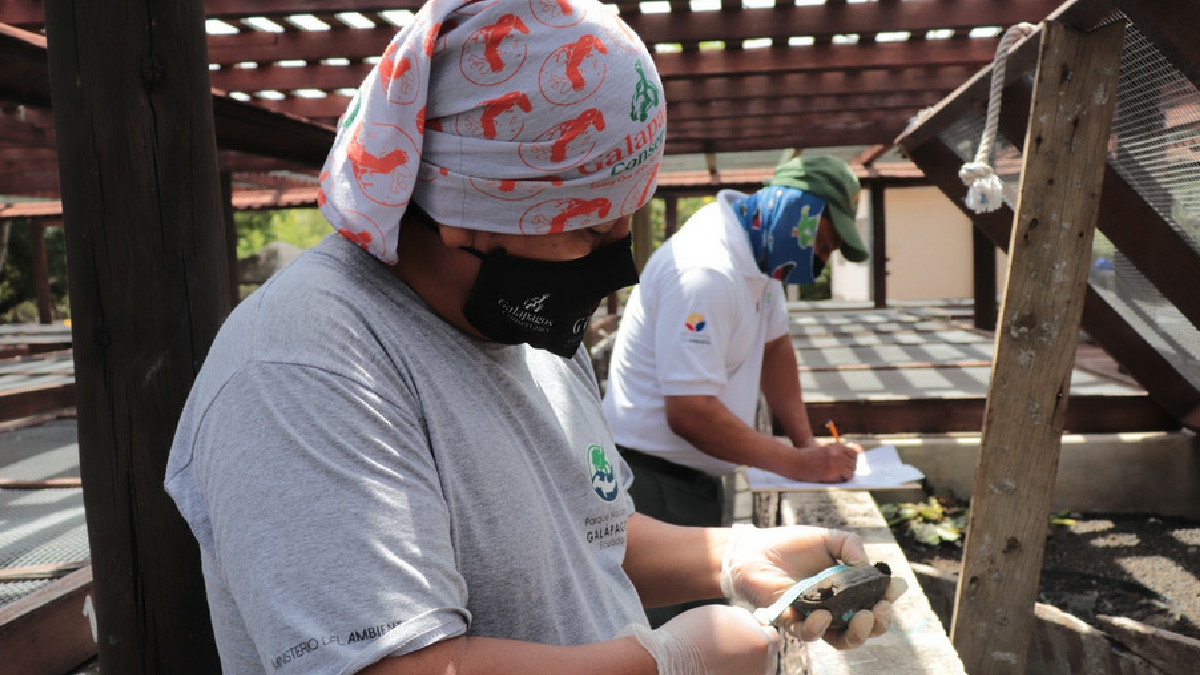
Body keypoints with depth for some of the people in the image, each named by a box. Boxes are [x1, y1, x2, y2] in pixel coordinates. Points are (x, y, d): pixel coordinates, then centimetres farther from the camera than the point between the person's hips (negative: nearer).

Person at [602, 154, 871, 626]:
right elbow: (690, 413, -28)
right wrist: (798, 462, -20)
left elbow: (775, 344, 17)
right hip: (655, 480, -10)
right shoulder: (707, 273, -25)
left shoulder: (758, 253, 6)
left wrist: (807, 440, 5)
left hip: (699, 478, 10)